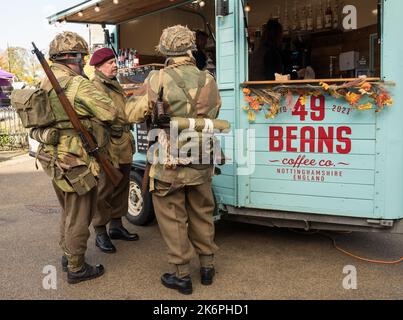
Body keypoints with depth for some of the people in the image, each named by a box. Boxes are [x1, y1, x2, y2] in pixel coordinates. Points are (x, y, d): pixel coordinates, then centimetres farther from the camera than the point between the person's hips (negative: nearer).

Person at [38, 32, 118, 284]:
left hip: (56, 159, 9)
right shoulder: (78, 85, -18)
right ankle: (77, 269, 18)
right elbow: (110, 113, -16)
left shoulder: (46, 84, 10)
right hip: (76, 162, -9)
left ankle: (68, 256, 39)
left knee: (69, 212, 24)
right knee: (79, 217, 5)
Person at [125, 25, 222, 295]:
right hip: (202, 162, 4)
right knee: (202, 214, 19)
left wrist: (136, 97, 11)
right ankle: (207, 266, 32)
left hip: (170, 164, -4)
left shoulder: (160, 79, -12)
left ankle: (182, 276, 19)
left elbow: (133, 114, -9)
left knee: (173, 219, 10)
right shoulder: (209, 81, 1)